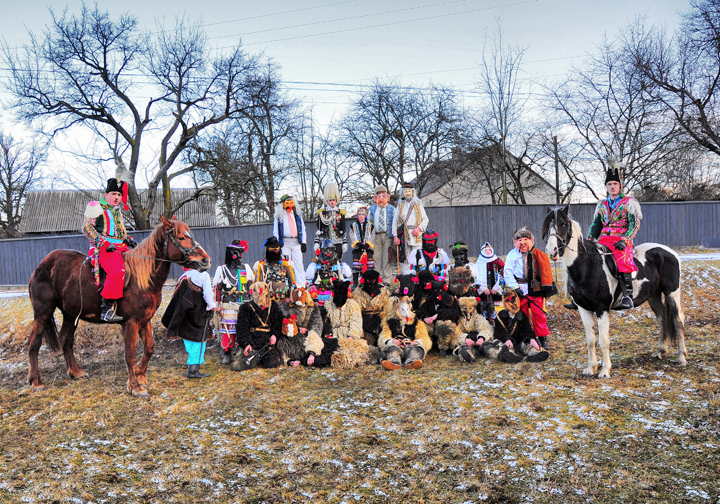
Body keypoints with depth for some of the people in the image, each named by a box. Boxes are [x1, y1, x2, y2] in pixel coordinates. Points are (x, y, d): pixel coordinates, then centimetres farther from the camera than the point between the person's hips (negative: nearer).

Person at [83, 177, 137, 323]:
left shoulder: (117, 211, 27)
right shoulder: (96, 207, 4)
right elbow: (87, 228, -6)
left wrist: (128, 239, 11)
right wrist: (104, 243, -16)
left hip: (121, 247, 8)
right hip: (103, 248, -8)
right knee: (117, 270, -35)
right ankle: (106, 309, -33)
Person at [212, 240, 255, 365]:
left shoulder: (247, 268, 13)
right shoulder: (221, 270, 5)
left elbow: (253, 286, 18)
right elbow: (216, 288, 5)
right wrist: (218, 305, -2)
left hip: (245, 306, 2)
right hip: (228, 307, -2)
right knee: (227, 330, -3)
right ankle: (227, 354, 9)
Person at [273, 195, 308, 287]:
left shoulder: (297, 215, 15)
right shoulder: (279, 216, 9)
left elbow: (303, 229, 15)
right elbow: (275, 231, 10)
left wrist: (304, 242, 4)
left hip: (296, 242, 1)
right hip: (284, 242, -1)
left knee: (299, 264, -4)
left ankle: (301, 286, -4)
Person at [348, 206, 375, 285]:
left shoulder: (370, 225, 12)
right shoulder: (353, 226, 12)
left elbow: (372, 236, 5)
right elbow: (352, 236, 4)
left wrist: (367, 244, -11)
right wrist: (357, 243, -12)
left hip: (368, 248, 1)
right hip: (357, 249, 0)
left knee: (369, 266, -2)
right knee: (356, 267, -3)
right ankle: (355, 283, 2)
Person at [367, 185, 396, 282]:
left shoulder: (392, 209, 7)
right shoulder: (372, 209, 13)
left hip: (388, 235, -2)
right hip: (376, 235, 2)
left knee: (387, 257, -3)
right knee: (376, 256, 1)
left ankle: (387, 279, 2)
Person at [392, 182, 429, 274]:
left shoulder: (418, 205, 12)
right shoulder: (400, 206, 13)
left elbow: (426, 220, 9)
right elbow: (395, 222, 9)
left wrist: (418, 228, -9)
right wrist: (395, 236, -2)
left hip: (417, 235, -1)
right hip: (404, 235, 1)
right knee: (406, 259, 0)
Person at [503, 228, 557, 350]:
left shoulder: (537, 255, 2)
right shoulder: (512, 255, 1)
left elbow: (544, 270, 6)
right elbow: (508, 272, -1)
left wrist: (547, 287, 1)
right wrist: (515, 287, -9)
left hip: (535, 289, 0)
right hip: (521, 290, 0)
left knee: (538, 313, 0)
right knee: (522, 314, 7)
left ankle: (542, 338, 10)